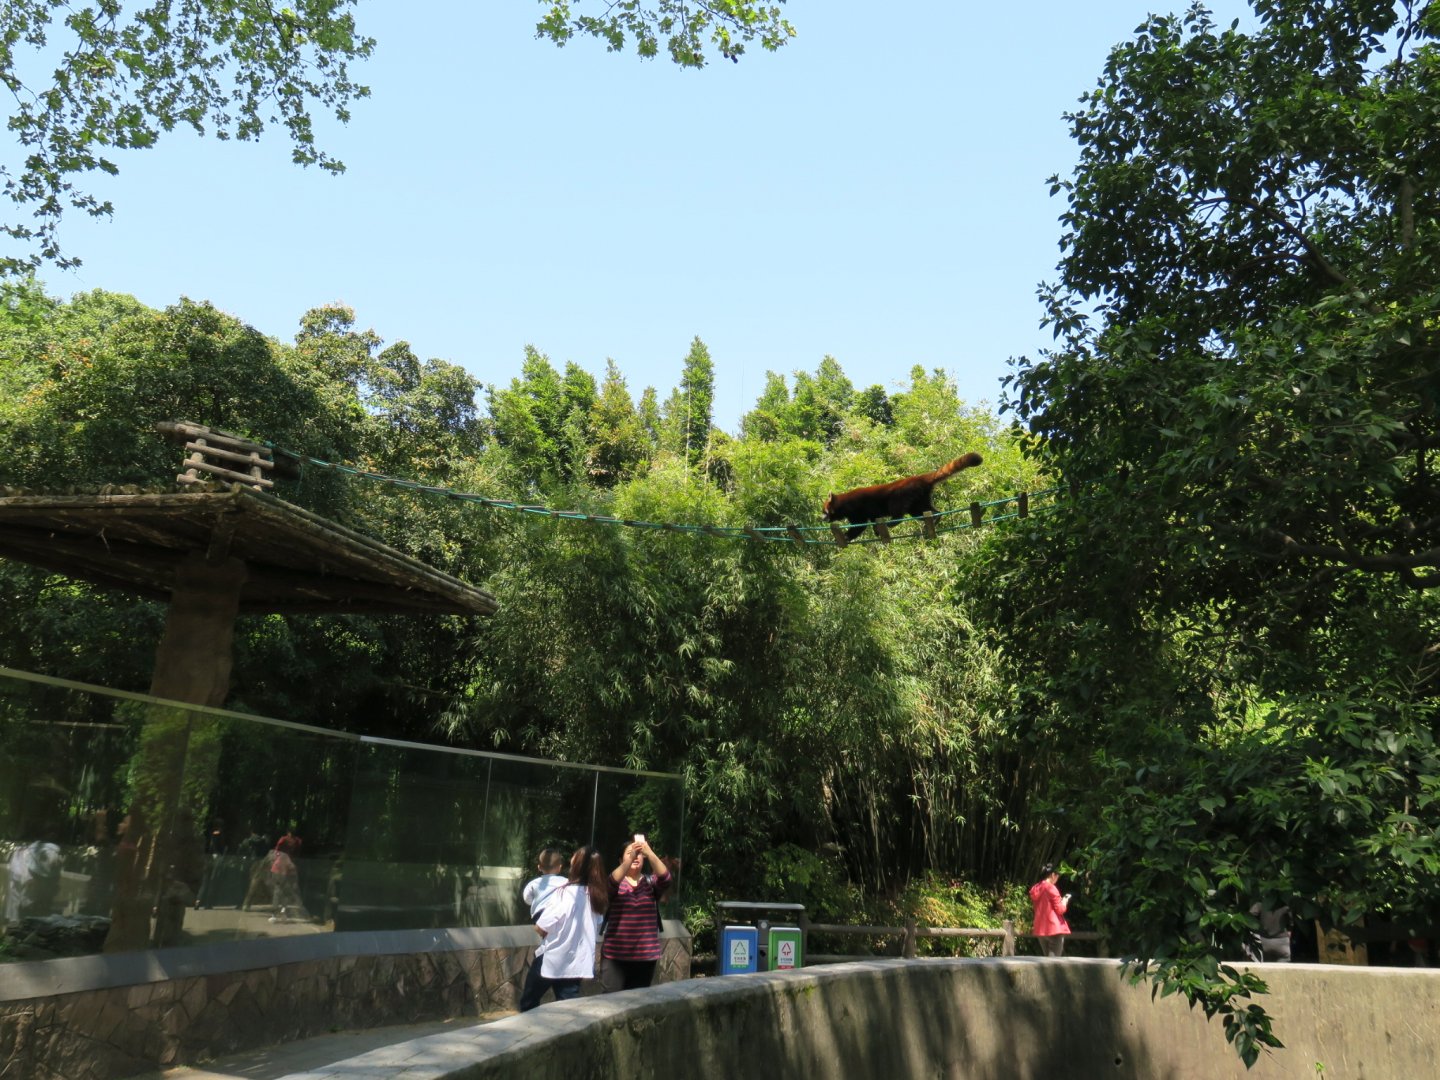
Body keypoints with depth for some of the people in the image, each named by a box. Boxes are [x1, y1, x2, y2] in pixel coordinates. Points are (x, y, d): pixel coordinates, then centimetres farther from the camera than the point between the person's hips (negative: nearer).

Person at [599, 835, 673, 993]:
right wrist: (630, 857, -37)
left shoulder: (651, 882, 5)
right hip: (615, 955, -2)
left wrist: (649, 853, -30)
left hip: (645, 955, 2)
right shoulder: (616, 883, 1)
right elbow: (613, 880, -23)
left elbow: (665, 878, -16)